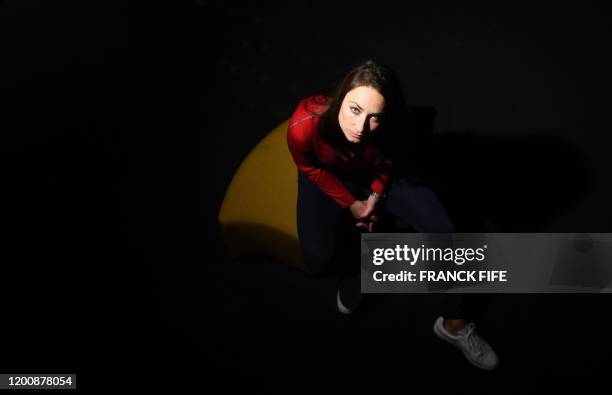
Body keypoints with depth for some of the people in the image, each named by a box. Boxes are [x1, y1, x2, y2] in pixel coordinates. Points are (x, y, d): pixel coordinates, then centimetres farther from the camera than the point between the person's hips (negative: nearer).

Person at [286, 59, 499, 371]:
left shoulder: (389, 127, -33)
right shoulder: (304, 126, -39)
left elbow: (388, 161, -6)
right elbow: (310, 168, -15)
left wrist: (375, 197, -14)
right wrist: (350, 205, -15)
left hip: (376, 174, 1)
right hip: (327, 178, -1)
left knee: (444, 233, -13)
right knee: (319, 260, -26)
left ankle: (454, 324, 8)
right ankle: (352, 268, 12)